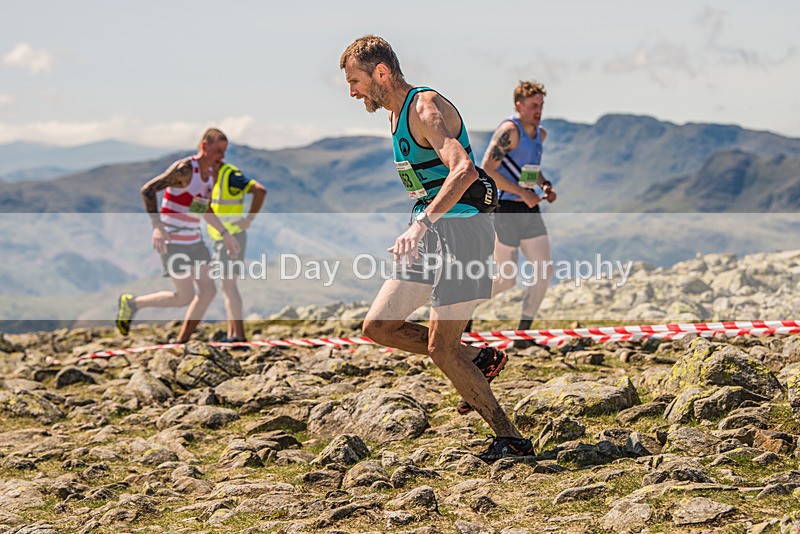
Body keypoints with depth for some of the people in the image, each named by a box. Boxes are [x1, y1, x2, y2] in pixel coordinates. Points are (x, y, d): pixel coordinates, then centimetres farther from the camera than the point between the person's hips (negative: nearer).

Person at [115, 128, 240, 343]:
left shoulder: (211, 173, 9)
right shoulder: (184, 169, -18)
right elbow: (147, 190, -23)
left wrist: (225, 234, 20)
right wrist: (157, 226, -32)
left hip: (194, 240, 9)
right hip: (173, 242, -8)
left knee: (208, 290, 3)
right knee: (185, 297, -7)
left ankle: (181, 343, 13)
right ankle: (132, 303, 12)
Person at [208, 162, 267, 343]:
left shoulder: (230, 174, -17)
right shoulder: (211, 177, 11)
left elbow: (260, 190, -26)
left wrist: (249, 219, -23)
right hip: (220, 239, 9)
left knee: (228, 284, -13)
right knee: (226, 286, 9)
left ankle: (239, 335, -13)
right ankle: (231, 334, 12)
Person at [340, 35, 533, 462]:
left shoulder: (426, 108, -16)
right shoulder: (396, 114, 14)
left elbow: (464, 171, -33)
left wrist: (423, 223, -43)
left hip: (461, 226, -9)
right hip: (430, 229, 9)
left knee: (440, 347, -11)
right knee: (378, 326, 5)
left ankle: (511, 439, 0)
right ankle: (480, 360, 16)